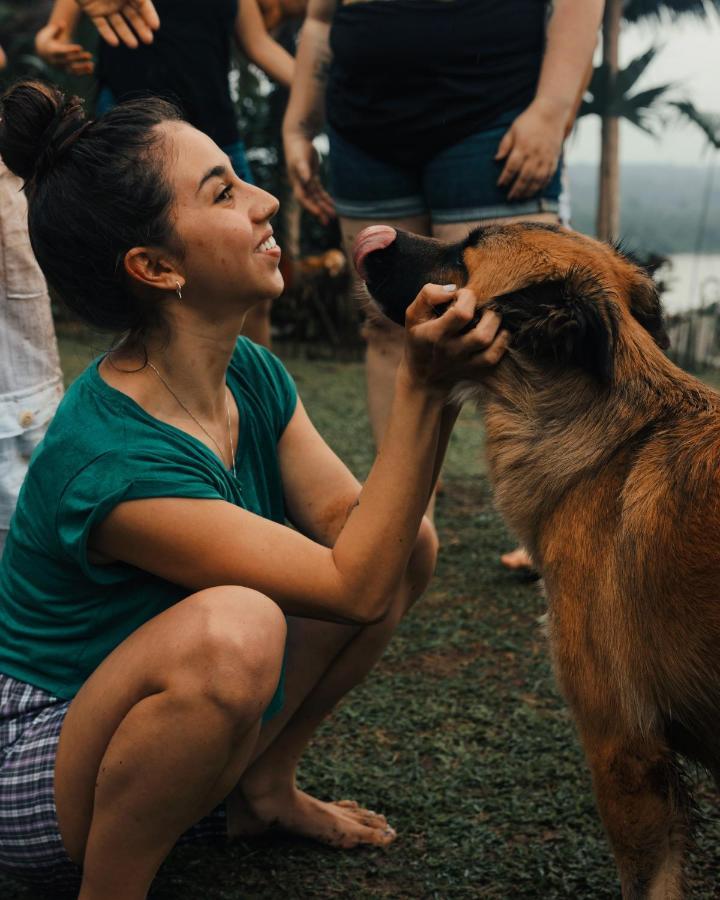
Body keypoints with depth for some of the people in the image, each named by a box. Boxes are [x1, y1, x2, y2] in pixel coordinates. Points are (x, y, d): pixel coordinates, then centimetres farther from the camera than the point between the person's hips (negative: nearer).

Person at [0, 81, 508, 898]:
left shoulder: (251, 375, -5)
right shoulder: (111, 463, -32)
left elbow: (348, 523, -10)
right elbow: (357, 587, -29)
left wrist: (433, 384, -23)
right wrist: (421, 389, -32)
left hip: (156, 730, 8)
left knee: (410, 538, 0)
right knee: (233, 626, -40)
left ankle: (263, 786, 12)